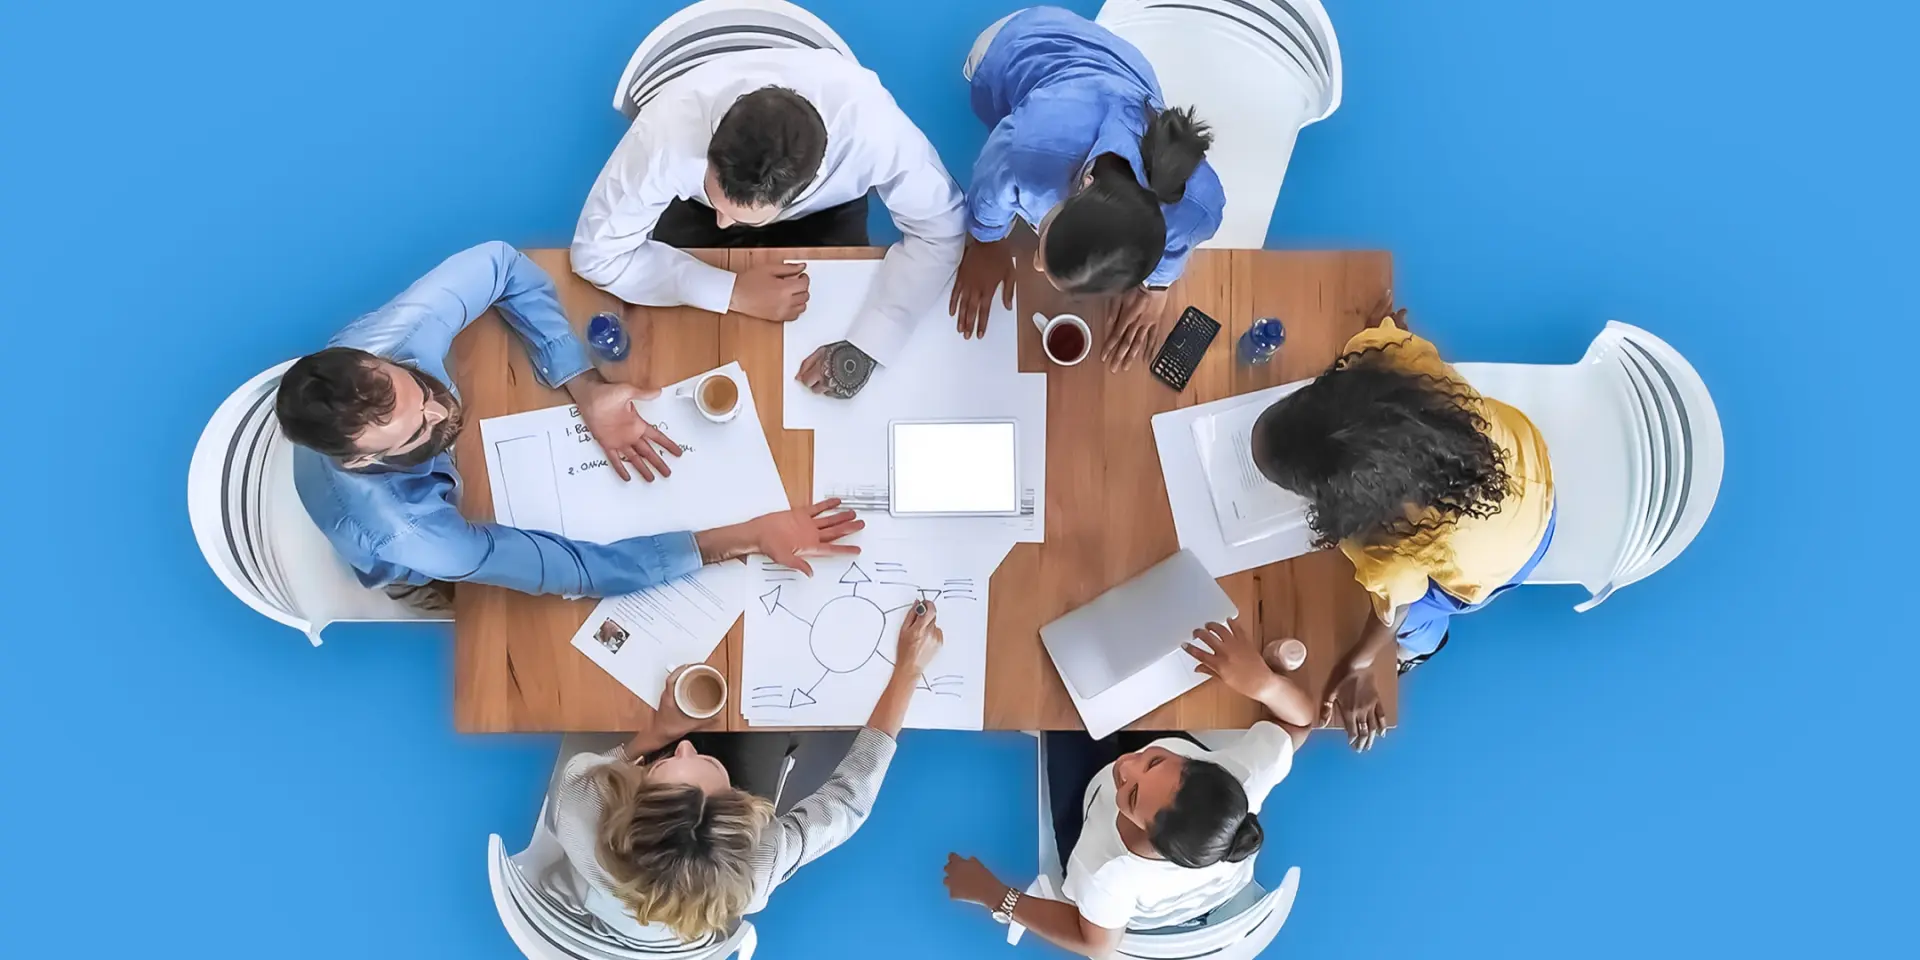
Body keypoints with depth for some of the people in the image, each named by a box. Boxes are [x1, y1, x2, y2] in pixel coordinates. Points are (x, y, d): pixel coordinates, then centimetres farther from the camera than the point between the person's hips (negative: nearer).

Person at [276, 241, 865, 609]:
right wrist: (748, 538, -49)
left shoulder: (387, 342, -40)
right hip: (426, 573, -4)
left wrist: (585, 391, -36)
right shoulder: (404, 533, -50)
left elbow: (498, 264, -25)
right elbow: (584, 571, -44)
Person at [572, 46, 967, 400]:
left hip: (824, 210, 0)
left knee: (832, 326, -19)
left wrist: (864, 347, -39)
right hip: (694, 206, 0)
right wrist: (733, 293, -37)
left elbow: (940, 231, -28)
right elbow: (596, 252, -29)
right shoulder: (670, 127, -41)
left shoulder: (873, 127, -43)